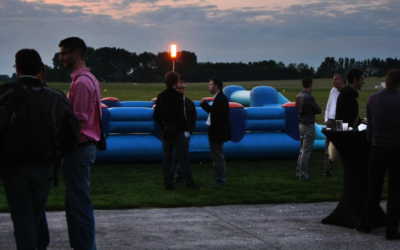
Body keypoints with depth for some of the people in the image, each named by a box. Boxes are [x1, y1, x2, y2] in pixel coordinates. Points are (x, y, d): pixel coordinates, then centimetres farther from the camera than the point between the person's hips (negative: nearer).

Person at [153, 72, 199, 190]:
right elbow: (180, 115, -18)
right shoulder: (177, 96, -13)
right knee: (184, 157, -1)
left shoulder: (160, 96, 6)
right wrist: (185, 128, -9)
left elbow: (156, 115, 8)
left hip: (165, 131, 6)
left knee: (166, 158, 8)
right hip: (176, 131, -6)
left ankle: (168, 183, 8)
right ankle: (189, 183, 1)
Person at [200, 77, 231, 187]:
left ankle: (220, 180, 2)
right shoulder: (218, 98, 14)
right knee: (216, 157, 16)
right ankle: (218, 179, 24)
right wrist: (204, 104, 6)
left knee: (218, 157, -4)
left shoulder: (221, 99, -18)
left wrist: (211, 130, -18)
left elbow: (218, 116, -22)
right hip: (215, 133, 11)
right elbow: (212, 111, 17)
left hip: (217, 133, -11)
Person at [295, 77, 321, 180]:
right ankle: (303, 174, -1)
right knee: (306, 151, -3)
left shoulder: (298, 96, 4)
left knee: (302, 150, 17)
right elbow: (318, 110, -10)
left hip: (301, 125, 8)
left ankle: (299, 171, 21)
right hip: (309, 126, -8)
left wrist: (308, 110, 5)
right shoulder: (309, 97, -19)